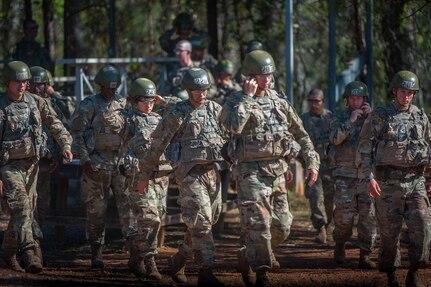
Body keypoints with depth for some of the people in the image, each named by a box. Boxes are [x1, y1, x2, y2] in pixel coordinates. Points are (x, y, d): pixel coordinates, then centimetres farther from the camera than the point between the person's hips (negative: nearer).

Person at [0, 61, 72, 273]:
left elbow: (54, 124, 11)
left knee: (24, 212, 11)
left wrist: (66, 145, -7)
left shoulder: (35, 102, 6)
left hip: (31, 165, 6)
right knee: (21, 209, -19)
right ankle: (31, 255, -26)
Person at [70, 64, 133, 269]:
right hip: (97, 163, -3)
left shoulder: (124, 104, 10)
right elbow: (76, 135, -4)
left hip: (122, 161, 3)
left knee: (128, 203, -8)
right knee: (96, 208, 2)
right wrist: (85, 161, -11)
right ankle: (96, 253, 10)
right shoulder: (89, 106, -3)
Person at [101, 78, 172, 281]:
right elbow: (108, 117, -17)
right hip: (139, 177, -6)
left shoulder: (159, 120, 18)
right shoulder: (129, 120, 0)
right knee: (149, 220, -14)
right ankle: (149, 263, -8)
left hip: (161, 177, 6)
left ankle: (135, 257, 25)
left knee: (157, 220, 10)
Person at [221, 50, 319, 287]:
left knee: (281, 225, 6)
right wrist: (248, 97, -19)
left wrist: (312, 161, 10)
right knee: (258, 224, -12)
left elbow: (300, 134, 19)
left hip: (277, 171, 6)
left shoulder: (277, 101, 13)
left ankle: (247, 257, 27)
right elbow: (234, 125, -26)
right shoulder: (236, 102, -3)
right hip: (251, 171, -6)